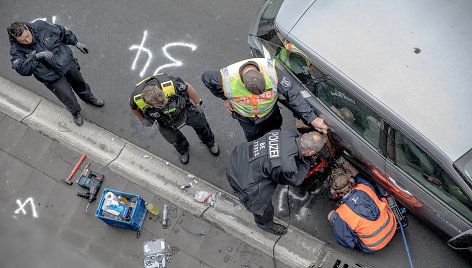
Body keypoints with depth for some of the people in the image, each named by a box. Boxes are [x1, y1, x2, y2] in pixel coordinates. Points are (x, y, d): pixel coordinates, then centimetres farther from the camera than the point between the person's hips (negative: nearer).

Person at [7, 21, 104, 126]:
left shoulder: (40, 26, -17)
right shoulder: (16, 49, -21)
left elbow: (61, 32, -2)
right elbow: (22, 69, -33)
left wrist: (77, 43, 5)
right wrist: (36, 56, -40)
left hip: (66, 62, 3)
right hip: (52, 77, -3)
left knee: (79, 82, 25)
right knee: (68, 98, 4)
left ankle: (88, 97, 58)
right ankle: (75, 112, 39)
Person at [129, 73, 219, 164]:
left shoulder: (170, 83, -43)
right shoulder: (137, 97, -38)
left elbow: (188, 88, -21)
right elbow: (133, 106, -10)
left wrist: (198, 104, -7)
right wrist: (143, 119, 5)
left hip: (184, 111, -1)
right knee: (174, 139, 23)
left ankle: (209, 141, 56)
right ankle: (182, 149, 60)